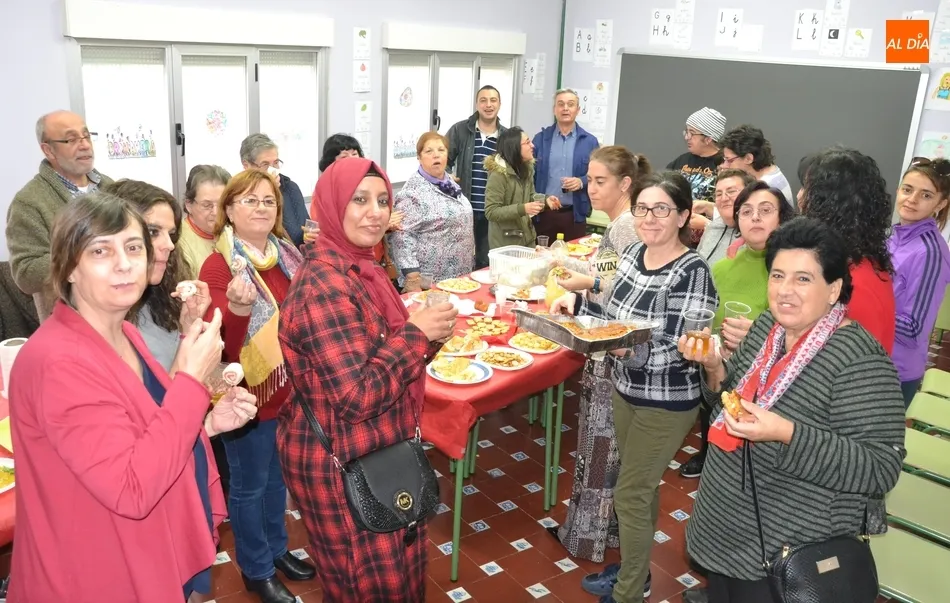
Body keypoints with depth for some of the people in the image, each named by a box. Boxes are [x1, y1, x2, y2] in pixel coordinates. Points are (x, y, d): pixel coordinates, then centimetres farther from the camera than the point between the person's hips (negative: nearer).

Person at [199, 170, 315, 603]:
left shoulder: (287, 255, 2)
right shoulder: (218, 266, -18)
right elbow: (221, 345, -27)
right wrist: (238, 307, -44)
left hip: (289, 388, 7)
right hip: (247, 393, -7)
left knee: (278, 475, 23)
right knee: (249, 484, 11)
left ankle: (276, 548, 43)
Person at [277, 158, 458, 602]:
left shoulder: (357, 268, 6)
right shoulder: (325, 285, -25)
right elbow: (357, 397, -29)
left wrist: (426, 333, 0)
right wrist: (416, 332, -21)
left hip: (375, 453, 9)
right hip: (341, 465, -9)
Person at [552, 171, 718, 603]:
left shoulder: (692, 273, -23)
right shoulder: (633, 253, -1)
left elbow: (682, 352, -26)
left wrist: (633, 352, -41)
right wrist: (577, 303, -4)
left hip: (666, 403, -7)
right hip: (625, 389, 7)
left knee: (630, 495, 5)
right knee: (641, 486, 22)